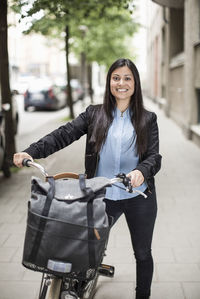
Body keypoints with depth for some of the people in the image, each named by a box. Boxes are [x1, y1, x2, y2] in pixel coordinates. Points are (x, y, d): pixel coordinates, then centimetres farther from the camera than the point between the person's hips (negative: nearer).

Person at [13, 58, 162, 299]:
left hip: (139, 197, 0)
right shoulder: (94, 114, 3)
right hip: (102, 196, 0)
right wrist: (31, 152, -22)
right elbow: (64, 134, -8)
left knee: (142, 253, 15)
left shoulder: (147, 119, 2)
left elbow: (154, 156, -6)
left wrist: (142, 171, -30)